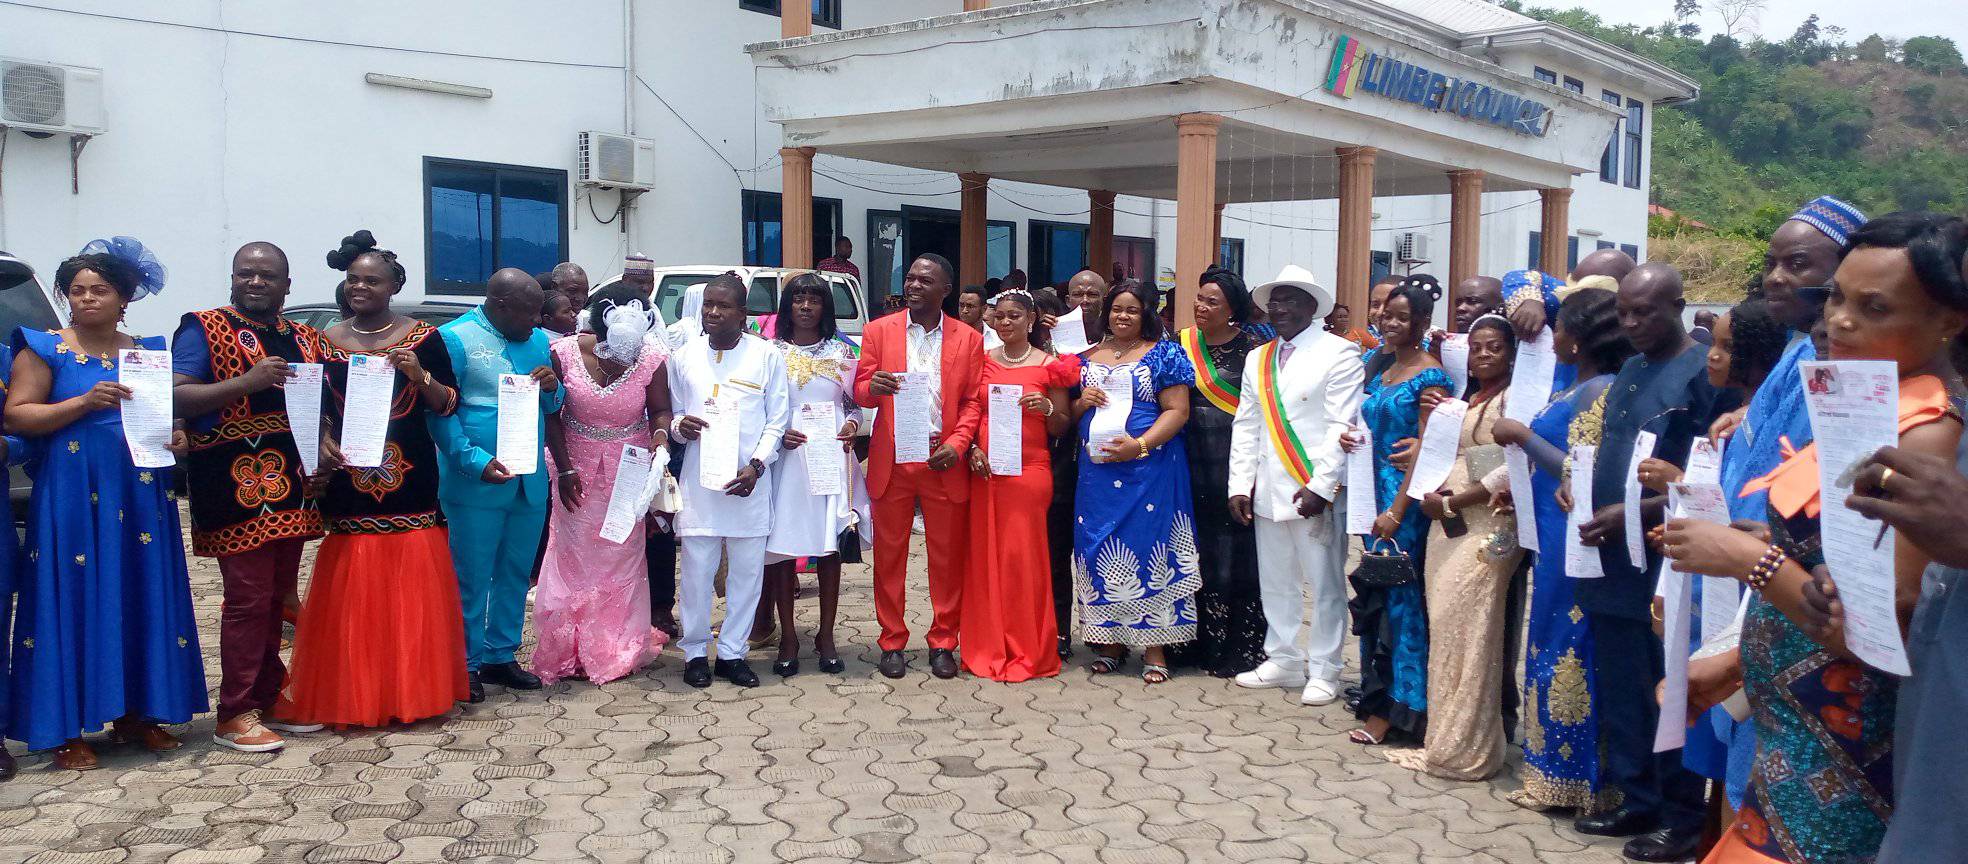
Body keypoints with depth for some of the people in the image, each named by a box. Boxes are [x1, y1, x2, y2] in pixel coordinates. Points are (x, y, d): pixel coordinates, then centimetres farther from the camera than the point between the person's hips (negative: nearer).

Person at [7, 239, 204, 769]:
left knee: (143, 599, 5)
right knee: (74, 601, -4)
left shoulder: (145, 352, 14)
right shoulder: (44, 349, 2)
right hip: (72, 499, -4)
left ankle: (136, 711, 15)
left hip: (140, 497, 4)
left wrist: (176, 437, 0)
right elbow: (16, 416, -6)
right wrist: (84, 403, -17)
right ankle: (67, 728, 2)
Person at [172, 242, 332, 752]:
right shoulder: (204, 329, -1)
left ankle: (268, 699, 23)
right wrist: (247, 382, -21)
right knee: (248, 600, -7)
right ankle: (235, 715, 3)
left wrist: (323, 442, 5)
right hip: (237, 488, -6)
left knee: (277, 598, 12)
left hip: (292, 490, 6)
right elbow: (176, 399, -11)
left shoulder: (306, 339, 17)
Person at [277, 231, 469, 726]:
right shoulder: (325, 344, 8)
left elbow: (449, 405, 3)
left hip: (410, 483, -1)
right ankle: (353, 696, 8)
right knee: (352, 595, 0)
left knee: (413, 589, 0)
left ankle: (415, 686, 11)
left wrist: (421, 376, -14)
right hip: (349, 485, 1)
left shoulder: (423, 338, 4)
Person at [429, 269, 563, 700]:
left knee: (516, 576, 14)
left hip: (530, 483, 6)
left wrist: (552, 389, -6)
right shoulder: (454, 339, -8)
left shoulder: (537, 340, 11)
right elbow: (439, 411, -13)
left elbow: (552, 406, 18)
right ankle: (465, 666, 14)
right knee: (471, 580, 2)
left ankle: (500, 657, 26)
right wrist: (475, 461, -23)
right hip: (476, 484, -6)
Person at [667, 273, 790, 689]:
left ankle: (732, 652, 15)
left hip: (749, 481, 0)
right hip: (699, 479, 1)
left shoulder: (767, 356, 2)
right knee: (696, 568, 0)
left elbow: (777, 421, 2)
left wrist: (756, 465, -10)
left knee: (747, 569, 4)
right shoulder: (684, 356, 7)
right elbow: (673, 414, 15)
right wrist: (680, 426, -8)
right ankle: (695, 651, 13)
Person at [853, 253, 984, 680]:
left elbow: (973, 401, 5)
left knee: (947, 558, 4)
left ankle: (943, 642, 16)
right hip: (891, 462, 0)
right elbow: (860, 392, 5)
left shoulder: (968, 339, 6)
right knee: (889, 556, 4)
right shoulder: (879, 331, 6)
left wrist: (957, 445, -11)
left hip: (944, 463, 0)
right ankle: (892, 642, 14)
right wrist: (873, 387, -19)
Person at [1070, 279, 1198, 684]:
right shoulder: (1087, 357, 14)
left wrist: (1139, 445, -18)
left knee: (1148, 547, -3)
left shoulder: (1163, 355, 2)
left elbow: (1177, 411, -6)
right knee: (1099, 549, 3)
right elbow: (1067, 413, 19)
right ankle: (1110, 640, 14)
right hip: (1097, 468, 4)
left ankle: (1154, 648, 3)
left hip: (1148, 468, -4)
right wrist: (1082, 403, -4)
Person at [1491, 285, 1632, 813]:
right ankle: (1555, 767, 23)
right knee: (1557, 643, 14)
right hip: (1557, 534, 9)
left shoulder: (1599, 390, -16)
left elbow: (1582, 472, -21)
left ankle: (1570, 778, 9)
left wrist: (1523, 436, -16)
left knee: (1568, 646, -1)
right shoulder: (1584, 387, 12)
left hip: (1573, 540, -9)